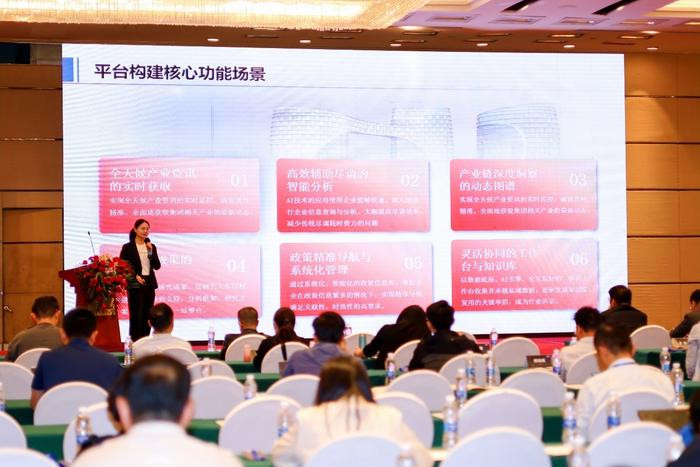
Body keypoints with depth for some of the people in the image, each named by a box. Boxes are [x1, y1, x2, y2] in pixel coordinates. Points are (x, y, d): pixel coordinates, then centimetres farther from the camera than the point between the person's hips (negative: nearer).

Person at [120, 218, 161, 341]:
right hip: (135, 285, -4)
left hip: (149, 285, 4)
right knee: (136, 315, -7)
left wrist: (151, 252, -9)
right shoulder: (127, 247, -2)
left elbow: (157, 266, 4)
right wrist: (135, 276, -13)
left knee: (147, 316, 5)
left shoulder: (151, 246, 10)